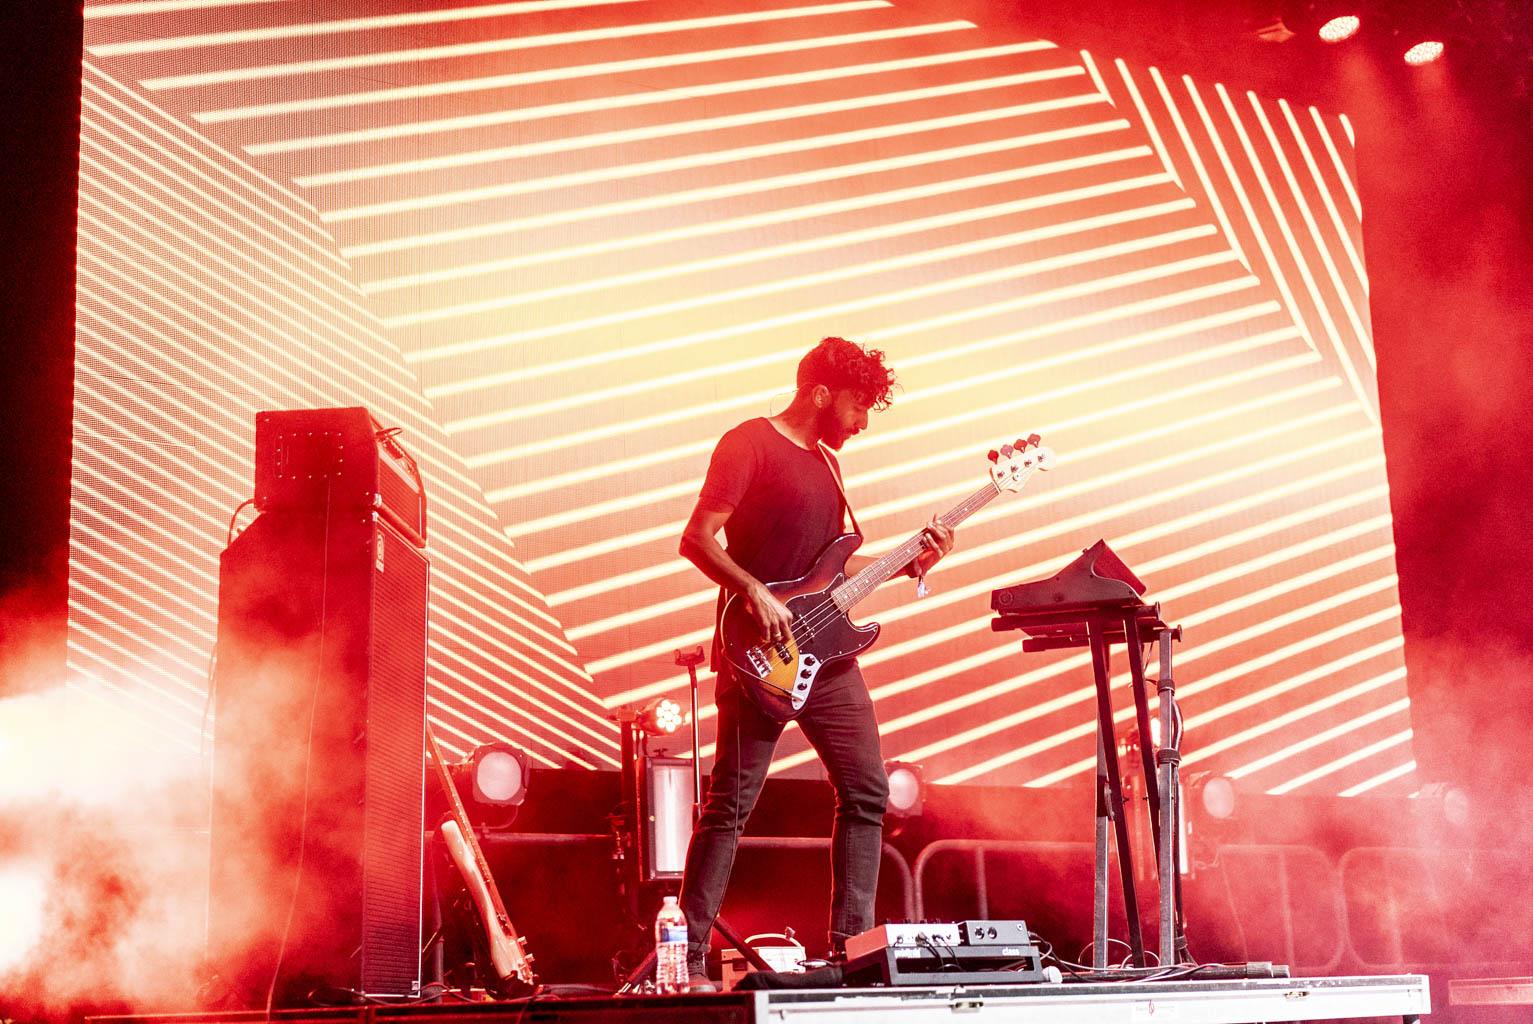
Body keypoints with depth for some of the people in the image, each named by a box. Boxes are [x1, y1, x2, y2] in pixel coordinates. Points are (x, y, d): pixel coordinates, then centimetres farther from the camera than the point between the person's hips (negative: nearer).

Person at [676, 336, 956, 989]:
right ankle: (688, 958, 1)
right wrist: (755, 594, -24)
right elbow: (697, 539, -14)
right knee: (730, 806, -6)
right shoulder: (749, 445, -6)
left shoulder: (826, 461, 19)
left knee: (867, 793, 7)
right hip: (762, 656, -8)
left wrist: (908, 563, 12)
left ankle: (850, 943, 15)